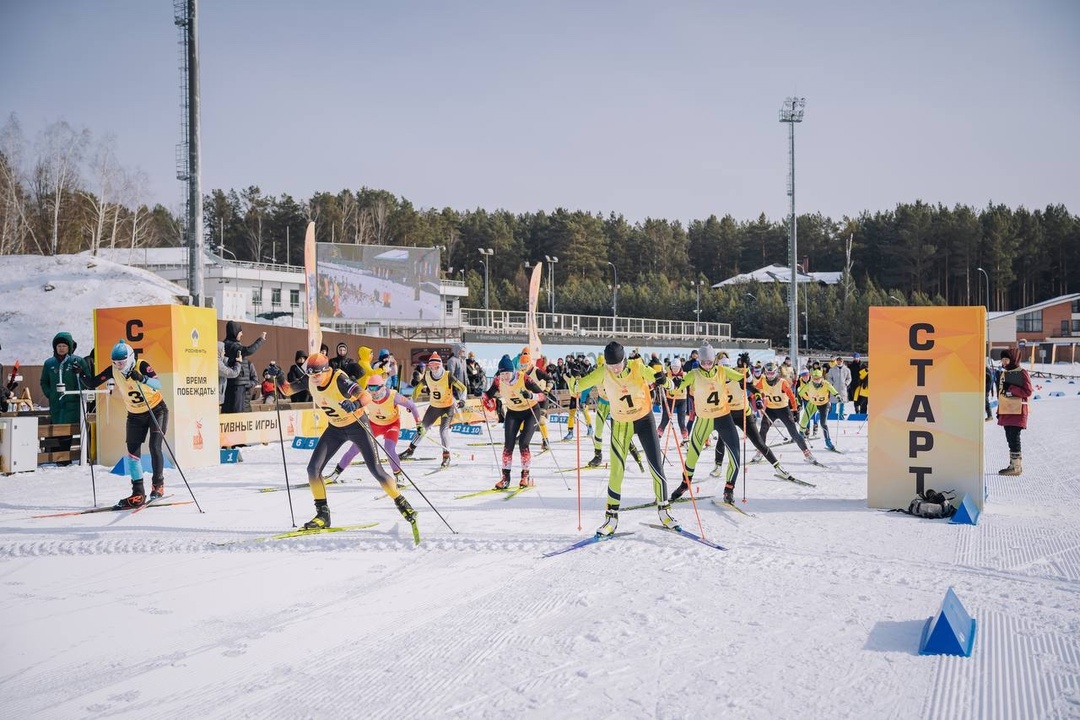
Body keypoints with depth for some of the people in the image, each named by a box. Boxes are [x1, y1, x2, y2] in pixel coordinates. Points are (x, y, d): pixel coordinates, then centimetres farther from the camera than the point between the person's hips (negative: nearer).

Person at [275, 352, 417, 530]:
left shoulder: (340, 380, -30)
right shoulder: (309, 381, -12)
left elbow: (367, 396, -41)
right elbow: (287, 390, 3)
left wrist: (355, 404, -62)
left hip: (357, 425, -6)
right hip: (335, 428, 6)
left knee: (376, 470, -8)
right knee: (313, 469, -6)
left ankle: (402, 504, 11)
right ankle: (323, 515, 6)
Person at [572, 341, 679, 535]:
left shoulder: (637, 367, -18)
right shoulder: (603, 372, -15)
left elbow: (652, 375, -29)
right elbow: (578, 386, -16)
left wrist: (660, 378, -51)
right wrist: (576, 385, -39)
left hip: (645, 420, 0)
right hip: (620, 424, 1)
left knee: (656, 467, 1)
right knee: (616, 470, -3)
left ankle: (664, 510, 18)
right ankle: (611, 517, 8)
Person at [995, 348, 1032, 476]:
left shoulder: (1022, 373, -7)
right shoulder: (1003, 373, 16)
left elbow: (1028, 392, -13)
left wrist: (1011, 388, -19)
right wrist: (999, 411, 19)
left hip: (1017, 411, -8)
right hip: (1006, 411, 8)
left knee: (1014, 437, -8)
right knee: (1010, 438, 9)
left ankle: (1016, 466, -4)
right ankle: (1013, 464, 15)